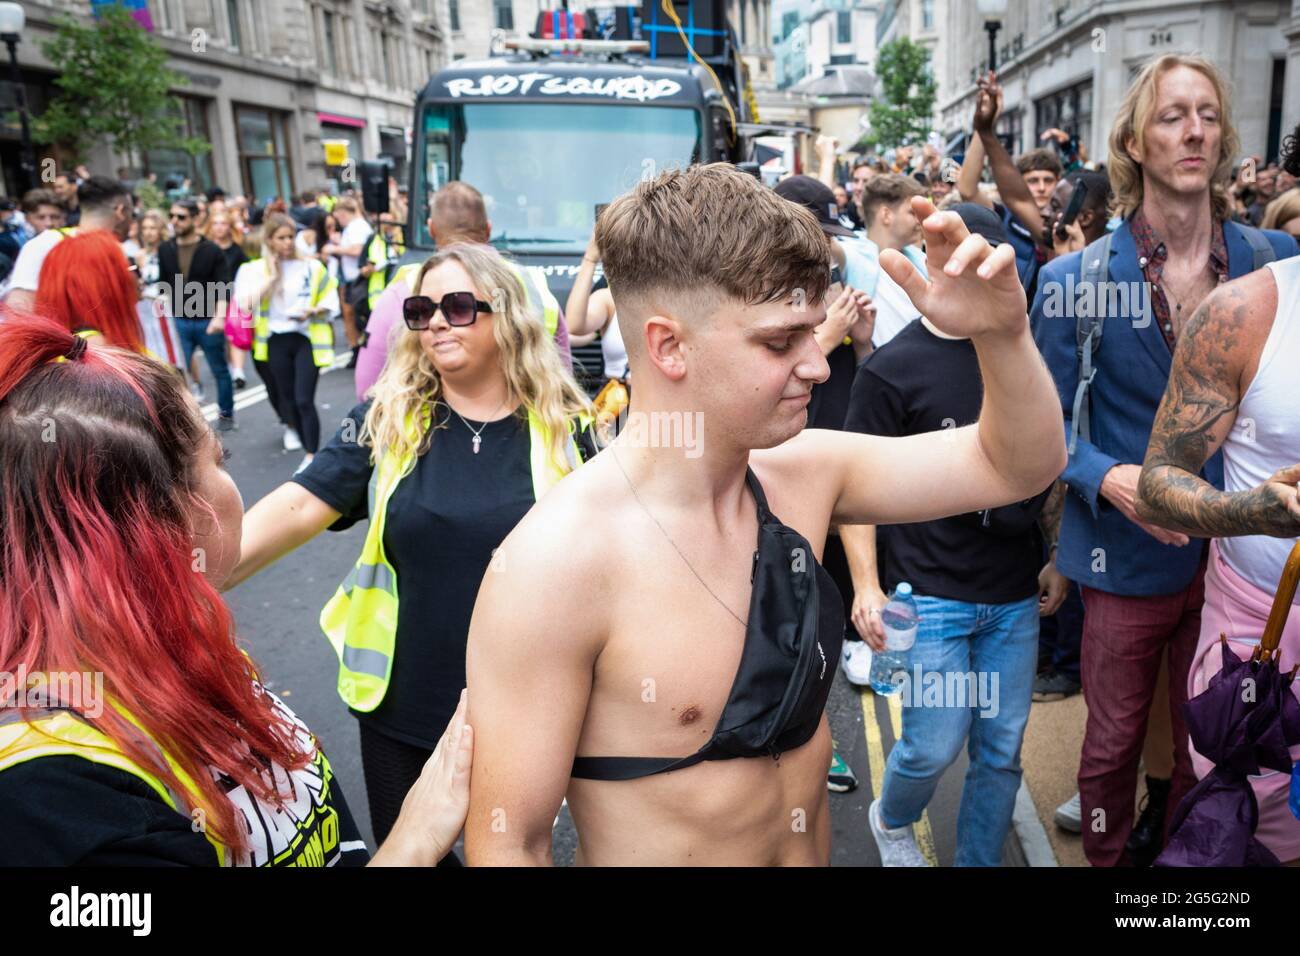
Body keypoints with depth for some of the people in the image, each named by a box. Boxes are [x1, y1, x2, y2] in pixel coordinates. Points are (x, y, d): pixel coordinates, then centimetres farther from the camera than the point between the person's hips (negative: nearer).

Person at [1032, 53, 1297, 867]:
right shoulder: (1075, 279, -8)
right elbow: (1051, 421, -5)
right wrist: (1108, 480, -22)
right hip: (1129, 557, -2)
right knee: (1114, 745, 14)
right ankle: (1106, 860, 39)